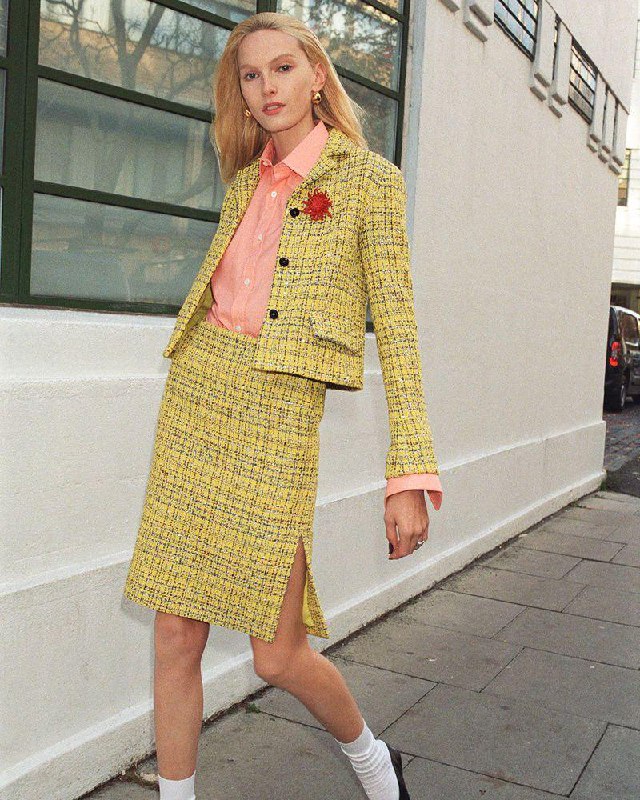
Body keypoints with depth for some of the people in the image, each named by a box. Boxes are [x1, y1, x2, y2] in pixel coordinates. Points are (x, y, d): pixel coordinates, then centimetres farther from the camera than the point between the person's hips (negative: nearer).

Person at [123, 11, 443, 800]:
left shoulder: (368, 179, 0)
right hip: (195, 395, 5)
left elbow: (396, 326, -6)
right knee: (176, 634, 6)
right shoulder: (244, 181, 16)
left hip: (279, 412, -5)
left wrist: (410, 476, -13)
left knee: (278, 654, -1)